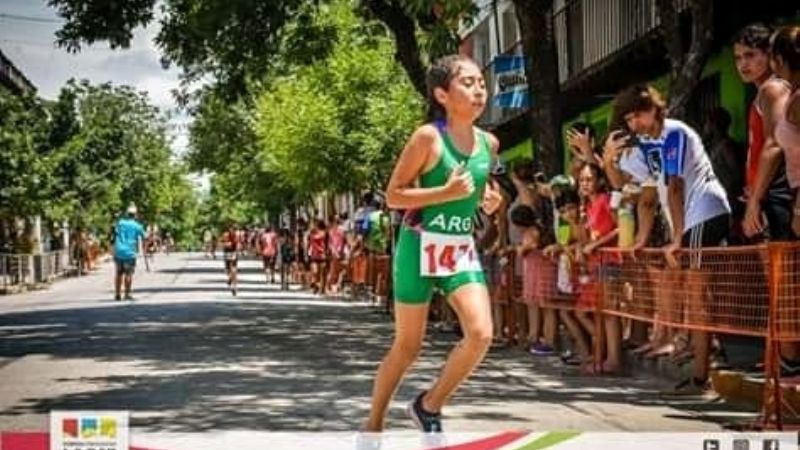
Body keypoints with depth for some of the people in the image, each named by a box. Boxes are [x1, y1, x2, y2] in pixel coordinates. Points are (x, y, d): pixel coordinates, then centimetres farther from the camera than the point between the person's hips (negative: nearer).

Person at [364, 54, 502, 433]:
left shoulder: (489, 143, 5)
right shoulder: (428, 137, -13)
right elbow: (393, 195, -12)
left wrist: (487, 198, 2)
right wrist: (446, 192, -22)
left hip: (463, 249, 5)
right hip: (421, 248, -5)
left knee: (481, 333, -14)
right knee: (407, 347, 5)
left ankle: (429, 406, 9)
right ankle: (373, 424, 26)